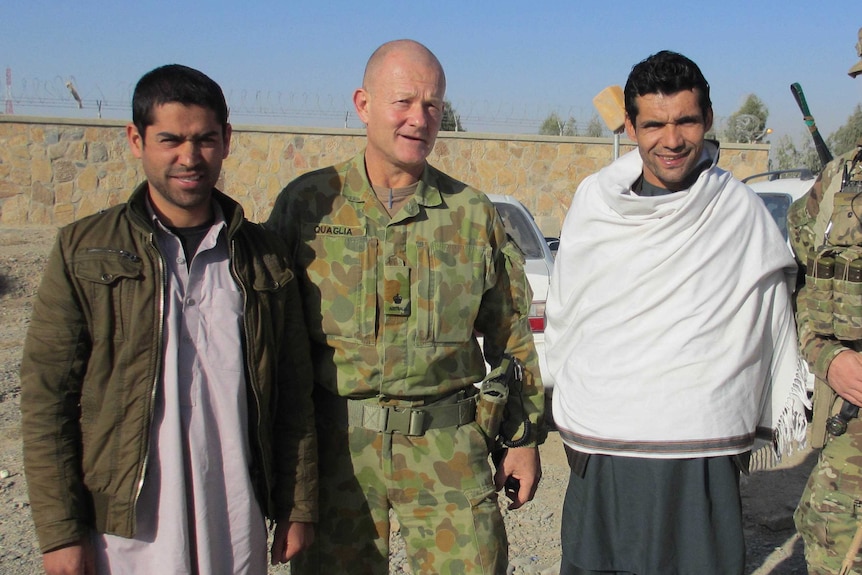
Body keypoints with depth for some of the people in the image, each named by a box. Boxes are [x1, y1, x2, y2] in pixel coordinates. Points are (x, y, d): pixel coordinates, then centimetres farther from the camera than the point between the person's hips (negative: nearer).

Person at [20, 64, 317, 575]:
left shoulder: (264, 256, 4)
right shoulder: (84, 251, -2)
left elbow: (293, 395, 6)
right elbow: (47, 397, -3)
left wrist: (297, 508, 5)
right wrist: (61, 531, -7)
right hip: (126, 533, -2)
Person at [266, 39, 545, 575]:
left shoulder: (472, 212, 6)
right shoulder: (308, 202, 2)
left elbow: (513, 335, 11)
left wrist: (524, 438, 10)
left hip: (447, 447, 1)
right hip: (337, 445, 0)